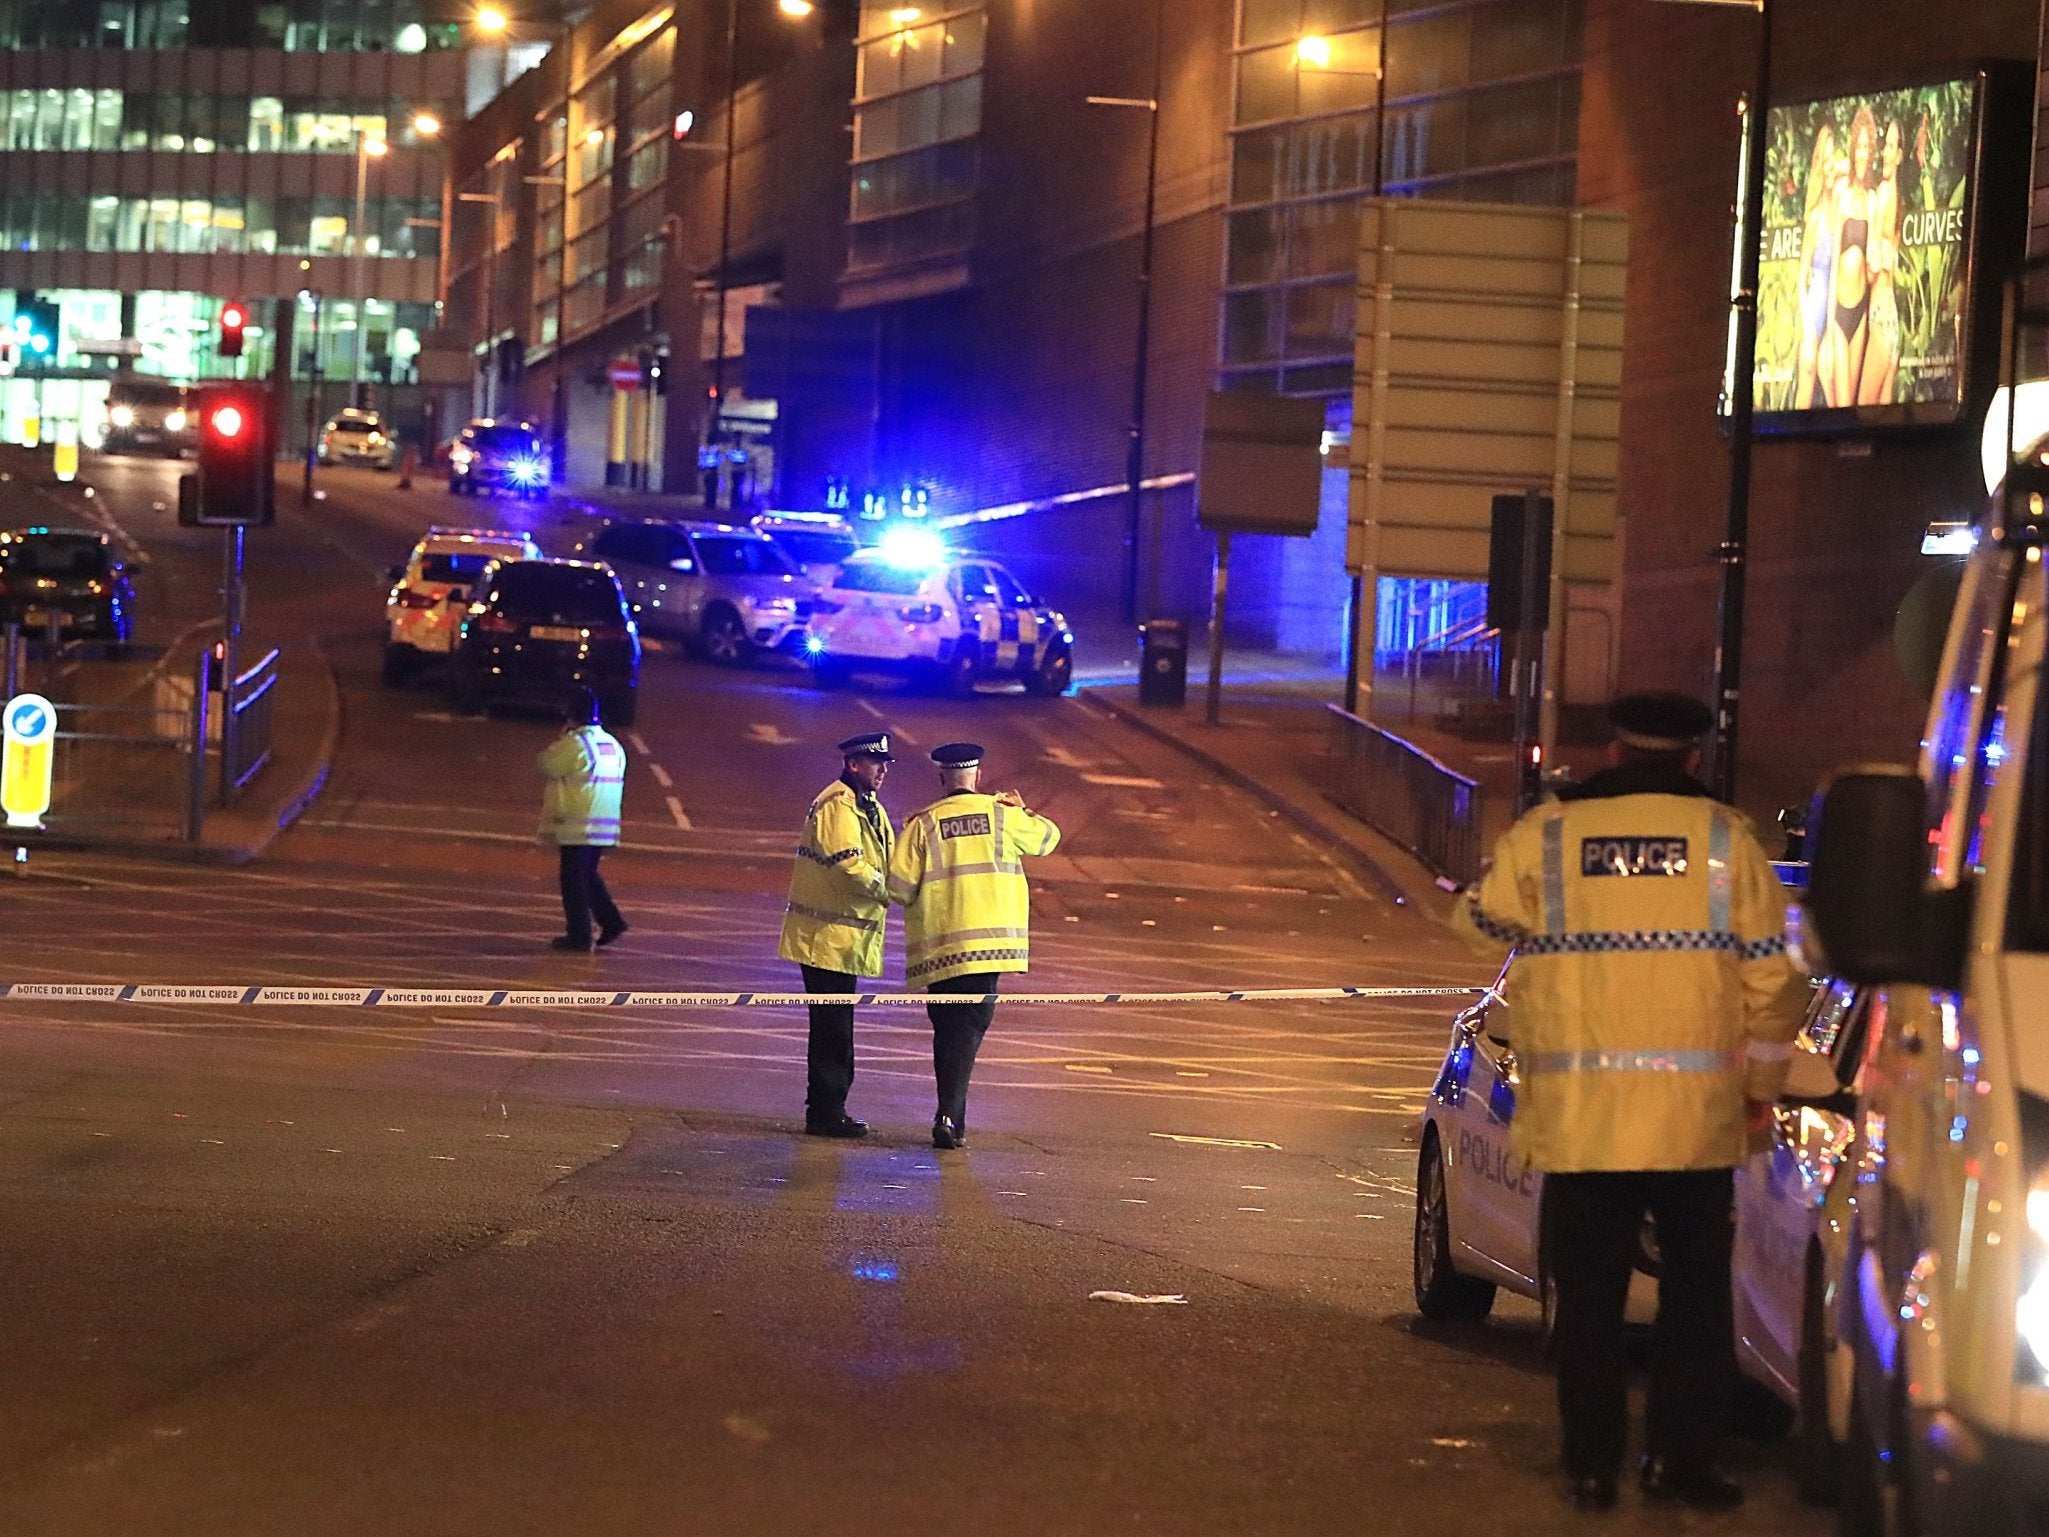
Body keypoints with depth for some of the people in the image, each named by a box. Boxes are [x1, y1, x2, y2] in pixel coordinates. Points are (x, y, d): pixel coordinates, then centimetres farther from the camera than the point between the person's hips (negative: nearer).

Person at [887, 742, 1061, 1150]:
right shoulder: (1002, 815, 3)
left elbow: (899, 886, -4)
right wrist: (1022, 810, 36)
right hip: (985, 942, -1)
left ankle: (951, 1117, 15)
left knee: (947, 1030, 13)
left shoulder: (923, 823, 1)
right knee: (969, 1027, -3)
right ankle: (950, 1116, -17)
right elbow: (1047, 837, 20)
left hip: (937, 947, 1)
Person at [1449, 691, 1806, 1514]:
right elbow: (1770, 976, 1)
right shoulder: (1726, 839, -1)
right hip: (1695, 1114, 0)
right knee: (1695, 1291, 11)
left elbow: (1479, 920, 15)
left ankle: (1591, 1466, 9)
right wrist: (1761, 1085, 12)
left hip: (1578, 1114, 1)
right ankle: (1678, 1457, 7)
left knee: (1588, 1295, 8)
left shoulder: (1543, 837, 0)